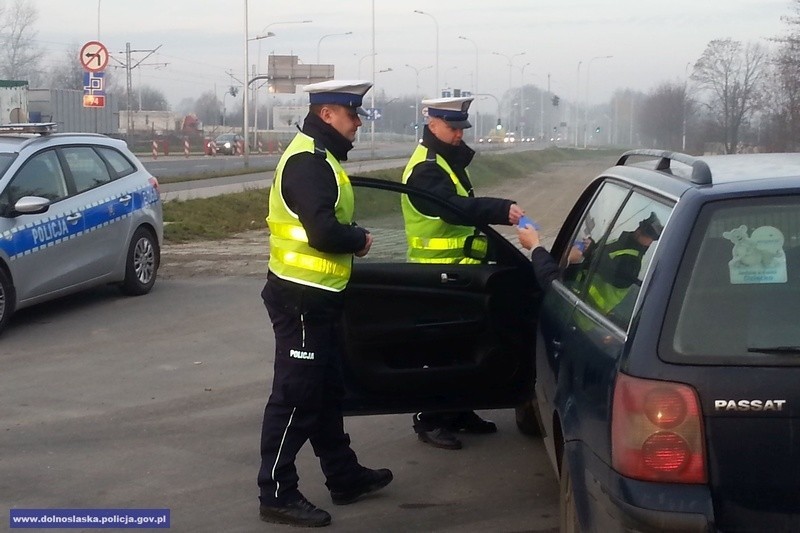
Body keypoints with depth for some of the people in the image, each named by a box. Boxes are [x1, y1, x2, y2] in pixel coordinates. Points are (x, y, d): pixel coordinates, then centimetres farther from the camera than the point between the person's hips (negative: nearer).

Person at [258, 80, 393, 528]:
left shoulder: (321, 158, 15)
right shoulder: (308, 160, -19)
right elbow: (322, 232, -27)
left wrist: (350, 237, -1)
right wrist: (360, 240, -11)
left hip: (318, 295, 11)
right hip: (301, 296, -11)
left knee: (327, 390, 19)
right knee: (296, 396, -4)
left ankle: (344, 476, 31)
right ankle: (277, 493, 3)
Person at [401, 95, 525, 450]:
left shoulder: (450, 161, 16)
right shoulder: (425, 168, -18)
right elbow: (454, 207, -36)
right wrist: (502, 210, -47)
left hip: (458, 271, 10)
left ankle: (458, 412, 27)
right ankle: (429, 422, 3)